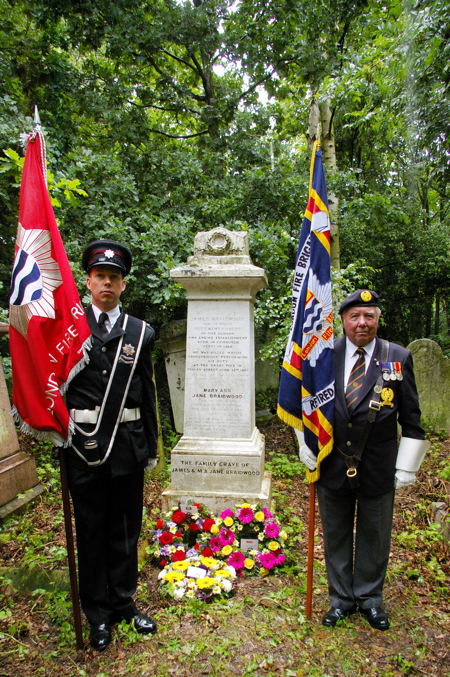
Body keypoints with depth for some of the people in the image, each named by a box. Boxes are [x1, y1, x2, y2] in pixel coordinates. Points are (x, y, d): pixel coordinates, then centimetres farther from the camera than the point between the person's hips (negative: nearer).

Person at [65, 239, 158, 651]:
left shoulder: (142, 333, 3)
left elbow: (148, 396, 5)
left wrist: (151, 447, 8)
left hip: (128, 445, 2)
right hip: (85, 444, -1)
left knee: (126, 529, 15)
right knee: (91, 531, 13)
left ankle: (124, 603, 36)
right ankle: (98, 614, 31)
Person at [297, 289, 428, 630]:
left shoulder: (399, 358, -4)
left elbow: (411, 421, 0)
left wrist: (406, 467, -2)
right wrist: (308, 448, 5)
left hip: (378, 469, 0)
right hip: (333, 467, 1)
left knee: (374, 536, 16)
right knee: (336, 536, 16)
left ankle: (370, 598, 38)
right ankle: (341, 598, 35)